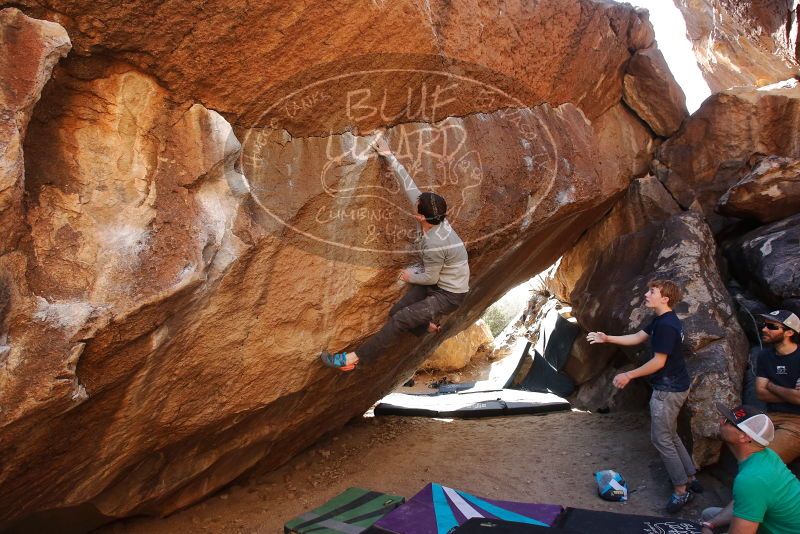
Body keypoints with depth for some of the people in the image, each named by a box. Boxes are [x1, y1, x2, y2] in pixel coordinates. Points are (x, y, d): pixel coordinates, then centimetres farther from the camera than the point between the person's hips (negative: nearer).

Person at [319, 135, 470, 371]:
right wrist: (389, 156, -5)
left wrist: (411, 277, -1)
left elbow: (430, 278, -20)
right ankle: (428, 324, 21)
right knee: (395, 312, -1)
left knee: (399, 320, -17)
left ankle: (353, 359, -16)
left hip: (449, 295, -8)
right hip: (436, 282, 8)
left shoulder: (434, 244, -34)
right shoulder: (432, 217, -12)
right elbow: (409, 185, -8)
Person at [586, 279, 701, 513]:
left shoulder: (666, 325, -24)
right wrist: (607, 338, 6)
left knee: (661, 439, 0)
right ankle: (690, 478, 30)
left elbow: (658, 362, -23)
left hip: (667, 389, -10)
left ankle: (682, 490, 10)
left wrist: (629, 375, -15)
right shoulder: (661, 320, 8)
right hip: (673, 386, 10)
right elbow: (637, 338, 13)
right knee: (670, 435, 20)